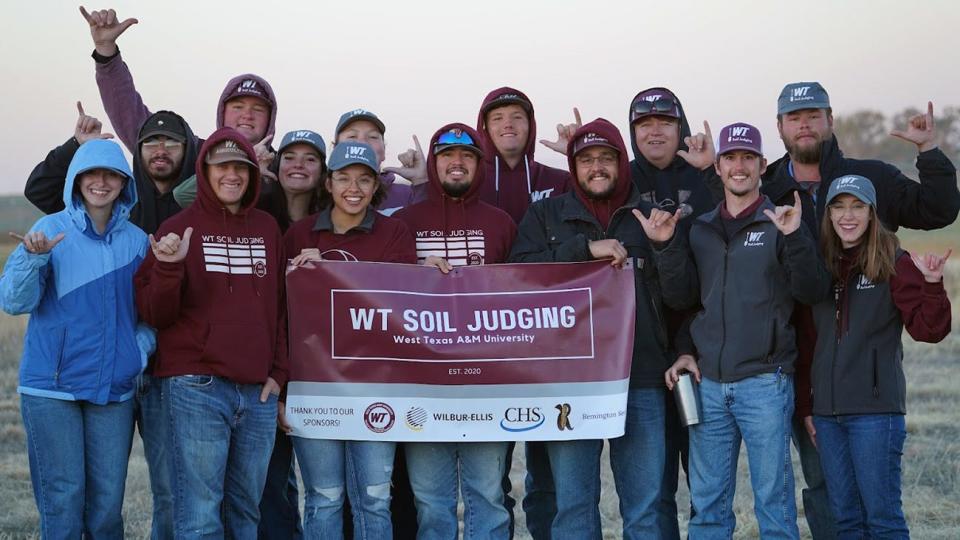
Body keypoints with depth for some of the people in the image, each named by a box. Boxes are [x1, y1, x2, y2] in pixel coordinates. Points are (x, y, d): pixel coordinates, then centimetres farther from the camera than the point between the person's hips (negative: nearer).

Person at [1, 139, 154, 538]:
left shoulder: (136, 240, 7)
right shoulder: (50, 230, -3)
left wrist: (142, 347, -3)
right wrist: (34, 259, -26)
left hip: (115, 388, 3)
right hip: (52, 388, -3)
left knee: (107, 502, 6)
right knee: (63, 500, -2)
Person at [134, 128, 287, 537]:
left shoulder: (267, 229, 14)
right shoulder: (179, 229, 1)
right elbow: (155, 315, -2)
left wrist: (279, 373, 9)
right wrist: (169, 267, -19)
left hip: (258, 392, 4)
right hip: (196, 389, -4)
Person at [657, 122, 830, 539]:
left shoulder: (779, 224, 1)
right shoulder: (699, 229, 13)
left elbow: (810, 291, -8)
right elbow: (682, 295, 6)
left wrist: (795, 238, -22)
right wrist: (671, 244, -7)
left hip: (764, 382, -4)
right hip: (707, 381, 4)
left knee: (773, 499, 0)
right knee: (707, 503, 7)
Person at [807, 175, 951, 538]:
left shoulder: (894, 263, -3)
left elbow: (928, 330, -10)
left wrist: (932, 286, -26)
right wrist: (805, 405, 16)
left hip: (875, 410, -5)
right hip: (827, 411, 5)